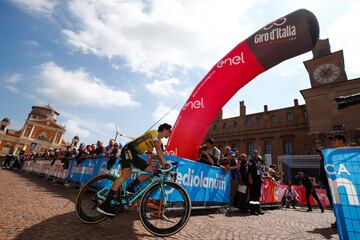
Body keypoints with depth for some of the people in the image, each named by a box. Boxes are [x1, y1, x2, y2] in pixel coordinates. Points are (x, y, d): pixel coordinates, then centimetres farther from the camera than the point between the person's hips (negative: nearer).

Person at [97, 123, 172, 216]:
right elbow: (159, 150, -20)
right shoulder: (154, 132, -10)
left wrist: (164, 167, 6)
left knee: (150, 170, -1)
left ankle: (129, 188, 0)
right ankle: (104, 204, -26)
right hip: (128, 149, -9)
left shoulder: (159, 141, 17)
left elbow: (159, 155, 15)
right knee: (126, 174, -25)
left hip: (135, 154, 9)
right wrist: (165, 163, -21)